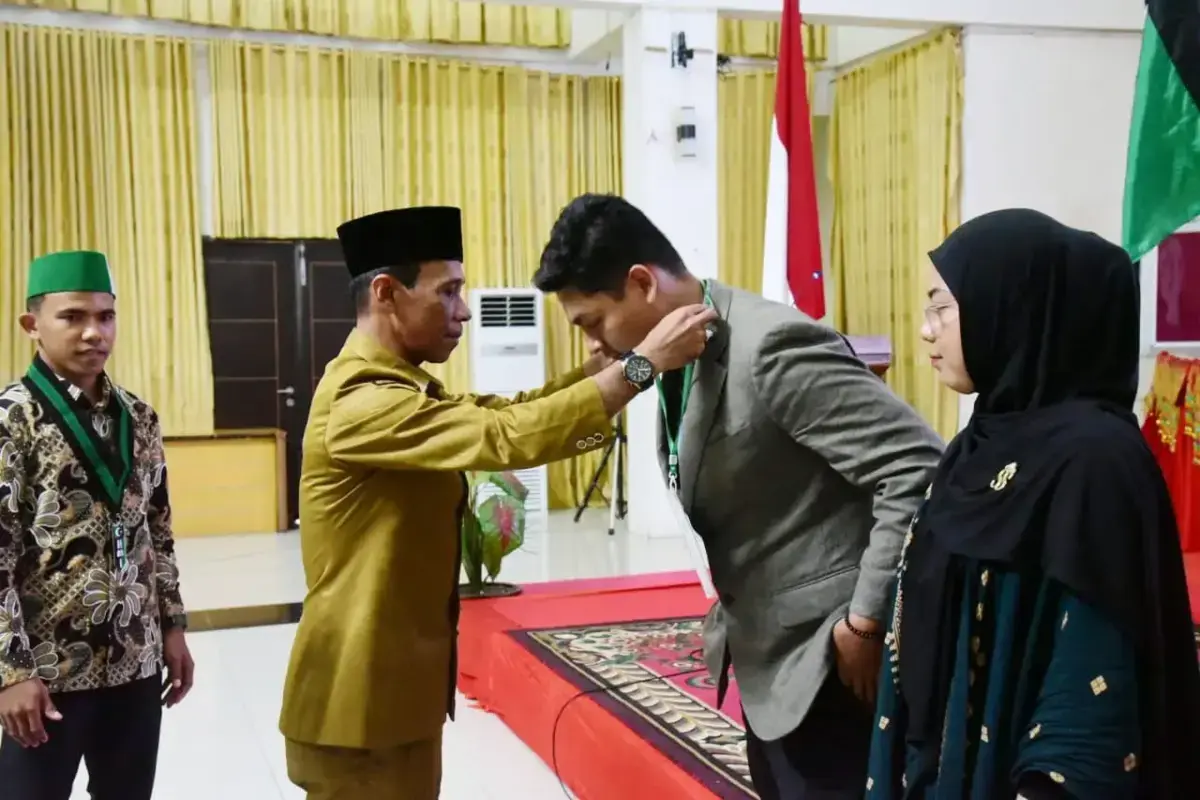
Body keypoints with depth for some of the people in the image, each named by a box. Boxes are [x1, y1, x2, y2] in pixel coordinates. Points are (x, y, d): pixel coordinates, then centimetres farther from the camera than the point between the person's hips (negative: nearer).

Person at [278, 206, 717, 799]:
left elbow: (499, 414, 5)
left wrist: (606, 360, -6)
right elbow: (510, 438, -33)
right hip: (362, 706, -10)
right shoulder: (363, 401, -24)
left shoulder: (396, 388, 11)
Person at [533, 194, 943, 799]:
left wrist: (865, 622, -20)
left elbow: (919, 471, -24)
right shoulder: (680, 359, 5)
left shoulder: (773, 347, -23)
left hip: (825, 661, -9)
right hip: (766, 657, 9)